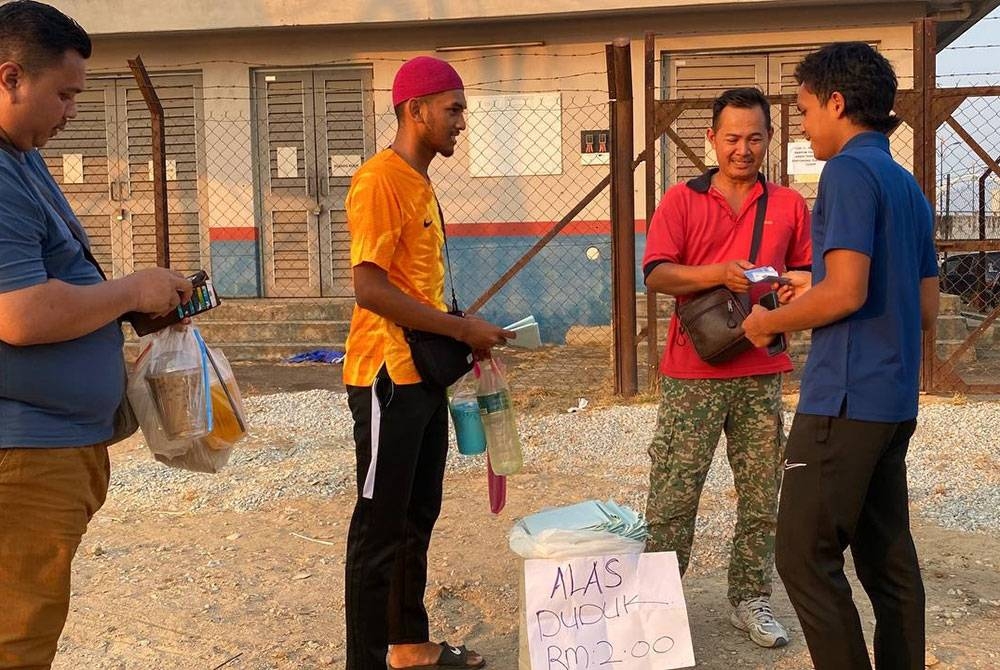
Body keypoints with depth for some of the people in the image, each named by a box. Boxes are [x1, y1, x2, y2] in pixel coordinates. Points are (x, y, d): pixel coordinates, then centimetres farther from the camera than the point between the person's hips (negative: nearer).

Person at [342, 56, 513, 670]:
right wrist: (461, 328, -18)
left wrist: (460, 337, 11)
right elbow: (370, 287, -22)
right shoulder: (380, 180, -14)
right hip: (388, 377, -10)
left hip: (425, 376, 10)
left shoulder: (420, 182, 15)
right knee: (380, 528, -3)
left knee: (418, 520, 17)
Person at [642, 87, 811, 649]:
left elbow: (809, 276, 16)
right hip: (693, 374, -2)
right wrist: (715, 274, -23)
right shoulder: (682, 200, 3)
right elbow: (655, 274, -7)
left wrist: (796, 290, -7)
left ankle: (751, 600, 22)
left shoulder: (790, 205, 10)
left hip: (762, 375, 2)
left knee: (761, 496, 8)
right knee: (673, 495, 0)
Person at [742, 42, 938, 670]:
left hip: (846, 398, -9)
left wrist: (770, 322, -6)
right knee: (889, 557, 13)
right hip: (896, 400, 9)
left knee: (806, 554, -4)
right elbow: (926, 309, 19)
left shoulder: (850, 170, -11)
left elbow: (846, 290, -21)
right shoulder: (907, 184, 17)